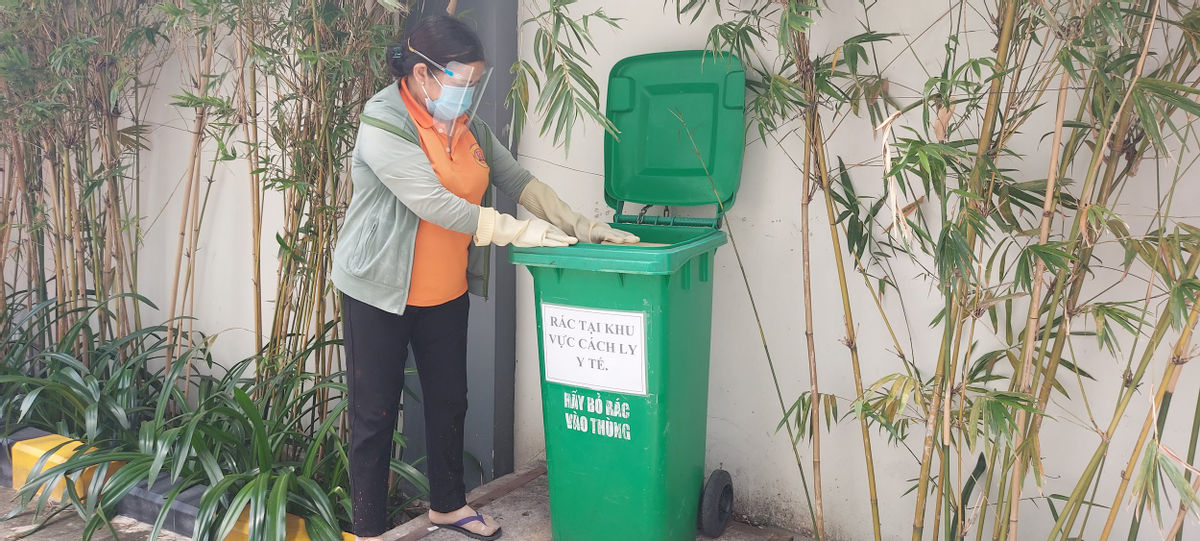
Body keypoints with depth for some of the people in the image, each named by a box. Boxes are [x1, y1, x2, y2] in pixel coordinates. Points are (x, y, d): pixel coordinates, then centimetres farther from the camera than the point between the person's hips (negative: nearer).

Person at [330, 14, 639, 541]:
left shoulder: (467, 124, 4)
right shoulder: (383, 127, -18)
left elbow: (515, 178, 6)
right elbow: (437, 205, -27)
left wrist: (580, 226, -4)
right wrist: (519, 231, -24)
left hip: (445, 291, 7)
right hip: (380, 291, -6)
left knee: (449, 401, 16)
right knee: (374, 413, 4)